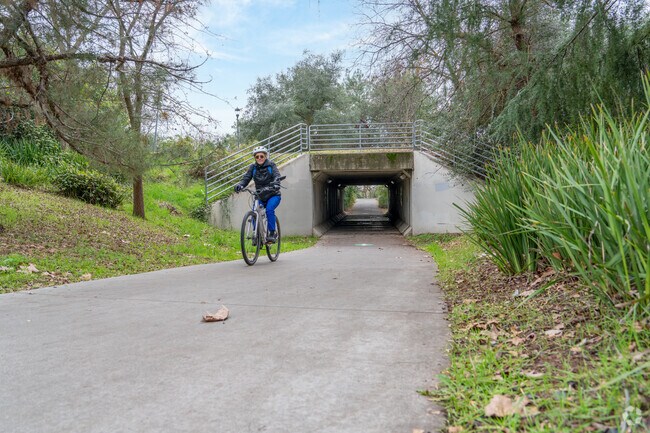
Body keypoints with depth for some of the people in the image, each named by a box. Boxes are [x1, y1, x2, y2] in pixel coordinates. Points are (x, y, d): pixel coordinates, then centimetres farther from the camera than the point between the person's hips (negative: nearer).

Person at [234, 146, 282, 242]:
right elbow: (246, 178, -11)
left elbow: (277, 176, -22)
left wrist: (275, 183, -46)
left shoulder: (271, 165, -7)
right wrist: (240, 185, -33)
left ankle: (272, 233, -16)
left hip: (273, 195, -3)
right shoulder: (253, 167, 0)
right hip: (260, 197, 3)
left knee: (269, 209, -29)